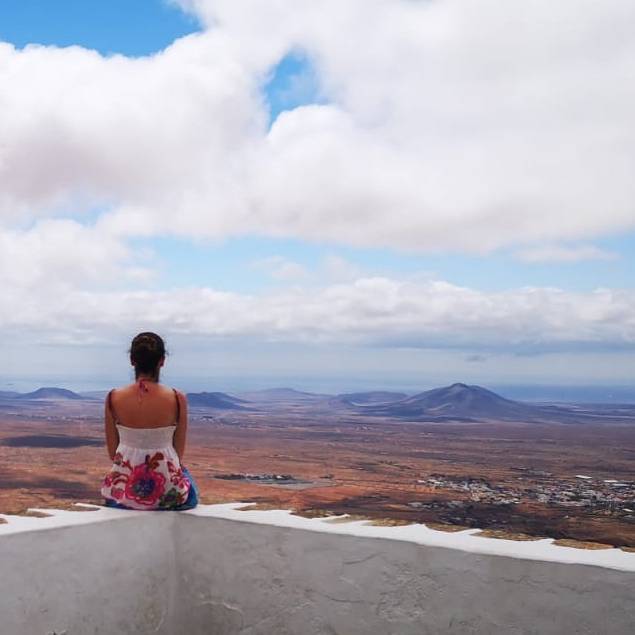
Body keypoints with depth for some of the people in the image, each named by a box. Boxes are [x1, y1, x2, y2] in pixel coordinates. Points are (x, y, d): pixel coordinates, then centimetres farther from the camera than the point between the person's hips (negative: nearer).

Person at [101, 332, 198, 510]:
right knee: (184, 472, 34)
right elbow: (179, 452, -3)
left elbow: (112, 452, 0)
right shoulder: (177, 399, -14)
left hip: (123, 491, 2)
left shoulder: (113, 398, -10)